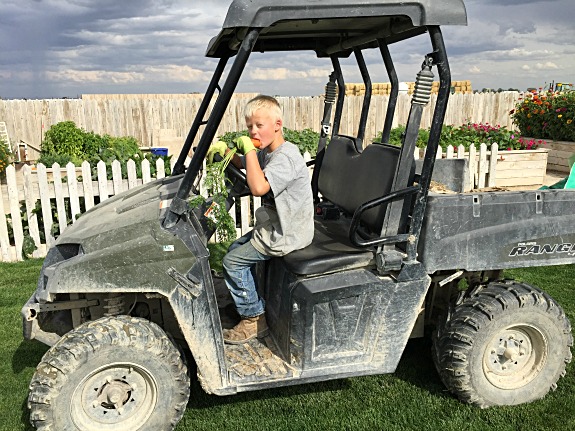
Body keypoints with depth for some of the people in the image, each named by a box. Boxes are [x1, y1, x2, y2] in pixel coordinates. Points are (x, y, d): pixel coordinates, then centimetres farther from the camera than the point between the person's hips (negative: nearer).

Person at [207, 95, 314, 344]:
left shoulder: (285, 156, -24)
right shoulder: (266, 152, 9)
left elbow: (258, 187, -39)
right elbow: (242, 163, 26)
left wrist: (249, 149, -29)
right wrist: (225, 150, 5)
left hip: (285, 235, -11)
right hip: (275, 226, 11)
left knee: (232, 261, -7)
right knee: (235, 248, 20)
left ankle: (253, 318, 8)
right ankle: (255, 304, 27)